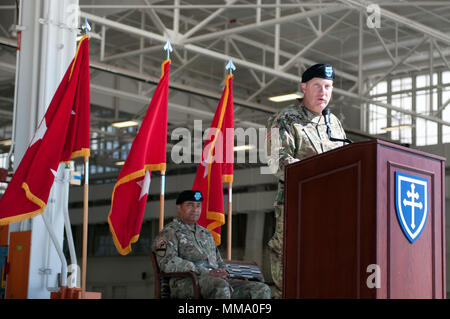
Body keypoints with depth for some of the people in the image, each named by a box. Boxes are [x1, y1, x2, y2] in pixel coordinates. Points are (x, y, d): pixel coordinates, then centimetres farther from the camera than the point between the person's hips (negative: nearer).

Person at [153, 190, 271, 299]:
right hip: (187, 283, -7)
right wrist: (207, 272, -16)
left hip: (217, 280, 7)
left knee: (262, 289, -14)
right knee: (221, 285, -41)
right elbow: (167, 263, -12)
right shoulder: (169, 233, 5)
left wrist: (222, 271, 8)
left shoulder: (206, 233, 30)